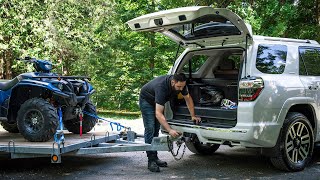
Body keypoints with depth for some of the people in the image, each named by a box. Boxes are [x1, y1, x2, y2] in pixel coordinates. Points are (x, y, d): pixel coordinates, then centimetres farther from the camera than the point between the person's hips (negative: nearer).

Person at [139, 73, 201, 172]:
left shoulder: (181, 84, -22)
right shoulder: (161, 87, -43)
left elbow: (188, 98, -2)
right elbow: (158, 114, -45)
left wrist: (193, 116, -6)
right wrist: (170, 130, -50)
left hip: (157, 101, 7)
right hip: (146, 100, -7)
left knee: (156, 129, 7)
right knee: (150, 128, -15)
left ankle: (155, 157, 13)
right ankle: (151, 161, -16)